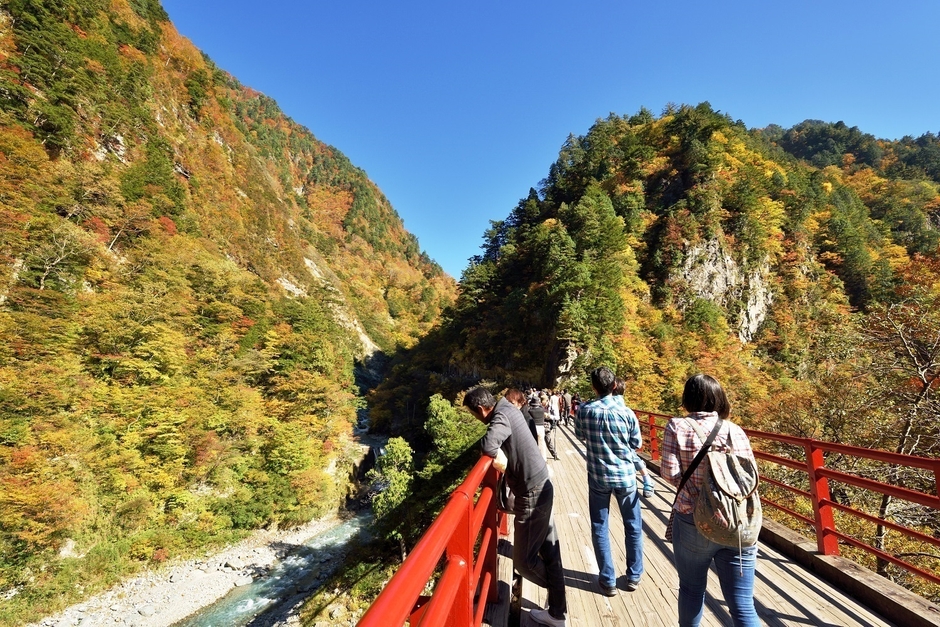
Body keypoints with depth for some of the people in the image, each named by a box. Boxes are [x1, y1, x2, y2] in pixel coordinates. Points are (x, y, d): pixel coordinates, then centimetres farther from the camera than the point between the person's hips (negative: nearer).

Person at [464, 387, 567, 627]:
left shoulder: (501, 417, -23)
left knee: (523, 560, 6)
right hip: (541, 486, 10)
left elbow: (488, 445, -41)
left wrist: (498, 454, -19)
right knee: (549, 552, 17)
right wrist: (499, 453, 1)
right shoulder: (508, 409, 4)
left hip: (532, 494, -10)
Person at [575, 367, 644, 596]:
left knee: (599, 528, 13)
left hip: (598, 477, 0)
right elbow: (637, 443, -1)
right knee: (633, 526, 19)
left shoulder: (585, 410, -12)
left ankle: (608, 581, 21)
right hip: (626, 476, 0)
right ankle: (634, 576, 32)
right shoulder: (626, 412, -15)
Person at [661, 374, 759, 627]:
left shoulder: (676, 427, -8)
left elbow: (670, 473, -11)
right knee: (742, 603, 10)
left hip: (692, 523, -1)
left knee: (692, 589, 20)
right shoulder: (735, 430, -1)